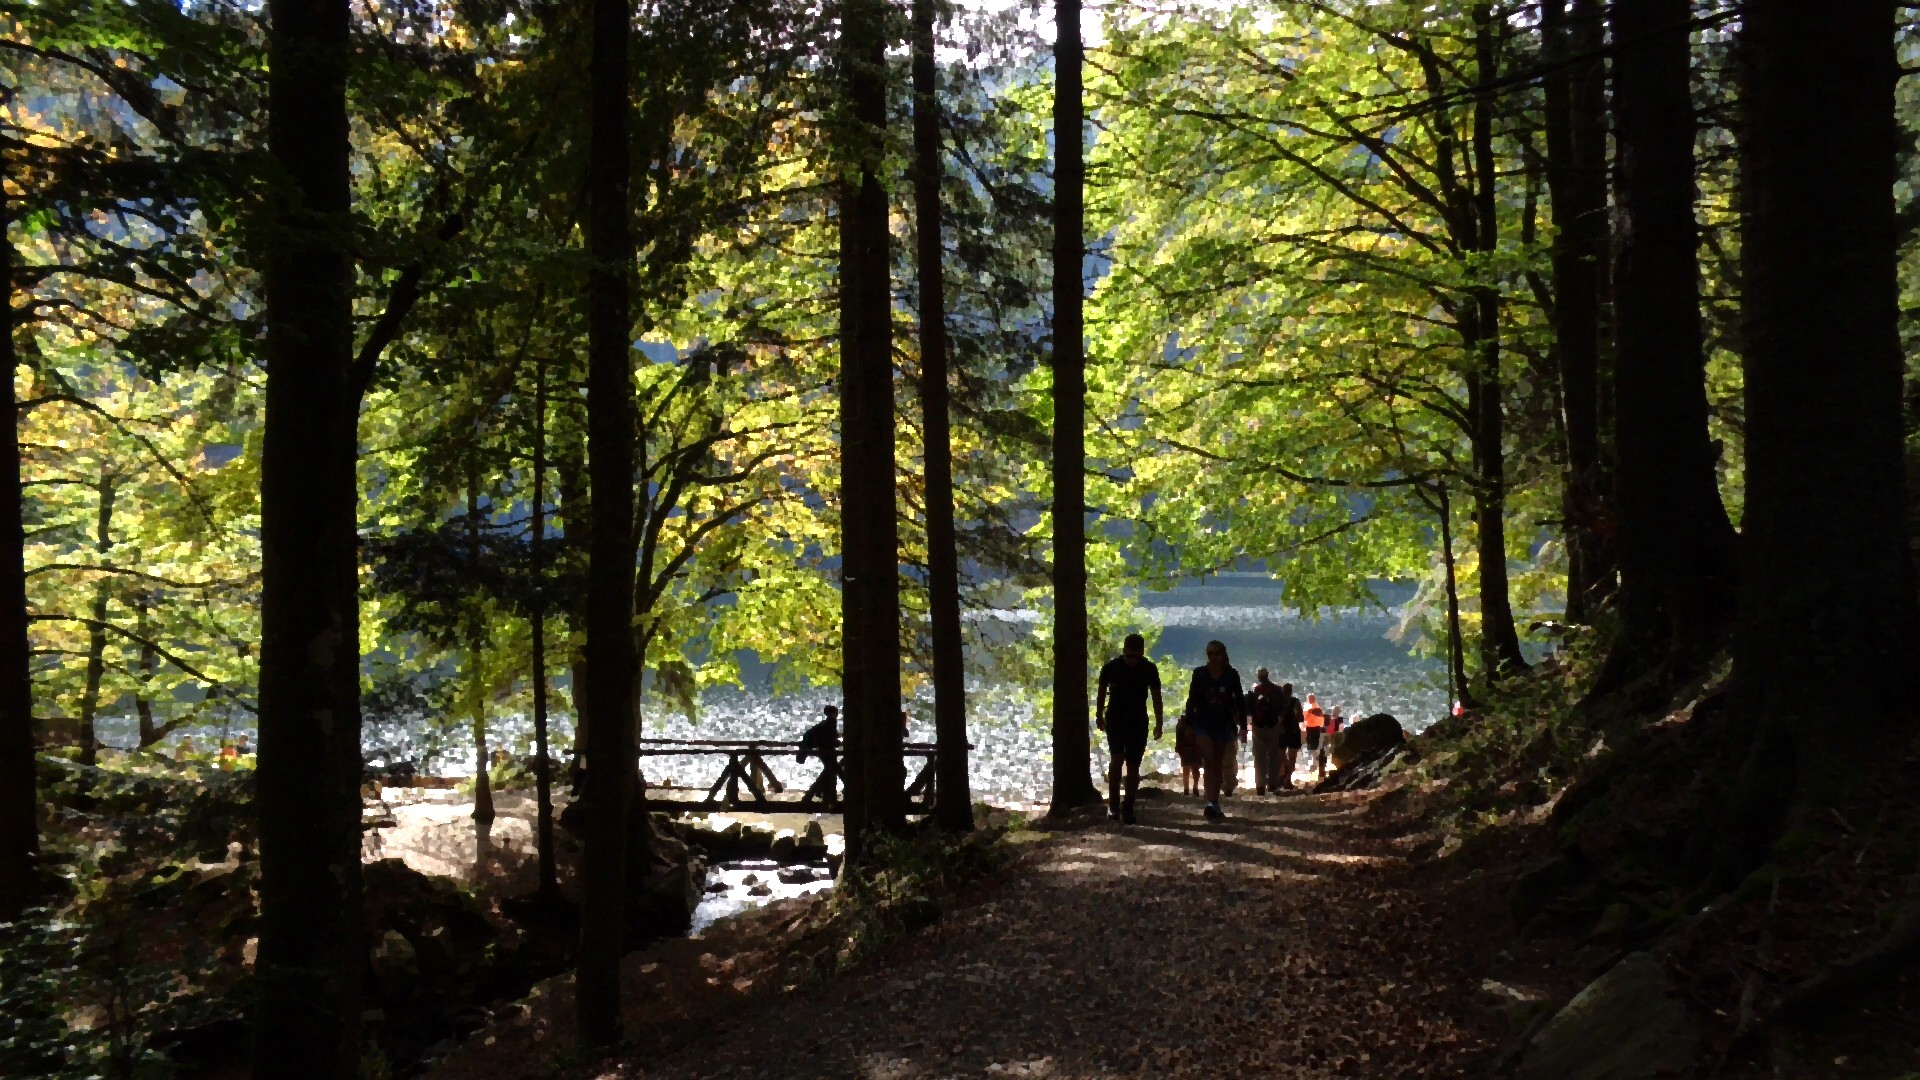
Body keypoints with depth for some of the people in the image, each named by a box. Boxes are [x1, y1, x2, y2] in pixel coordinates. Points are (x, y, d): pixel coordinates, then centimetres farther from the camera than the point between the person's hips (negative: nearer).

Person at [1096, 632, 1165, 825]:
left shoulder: (1149, 669, -6)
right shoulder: (1110, 667, -8)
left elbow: (1156, 697, 3)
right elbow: (1102, 693, 6)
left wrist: (1159, 723, 1)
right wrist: (1099, 717, 12)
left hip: (1138, 722, 1)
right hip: (1115, 720, -1)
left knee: (1133, 765, 1)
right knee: (1116, 758, -17)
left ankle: (1127, 808, 9)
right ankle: (1113, 804, -8)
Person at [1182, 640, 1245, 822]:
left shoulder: (1231, 675, -4)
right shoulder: (1199, 673, -6)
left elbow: (1240, 700, 3)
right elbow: (1191, 700, 0)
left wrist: (1243, 725, 1)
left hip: (1224, 724, 2)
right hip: (1203, 723, -2)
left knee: (1218, 765, 9)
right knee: (1209, 761, -16)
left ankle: (1215, 805, 16)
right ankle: (1211, 804, -26)